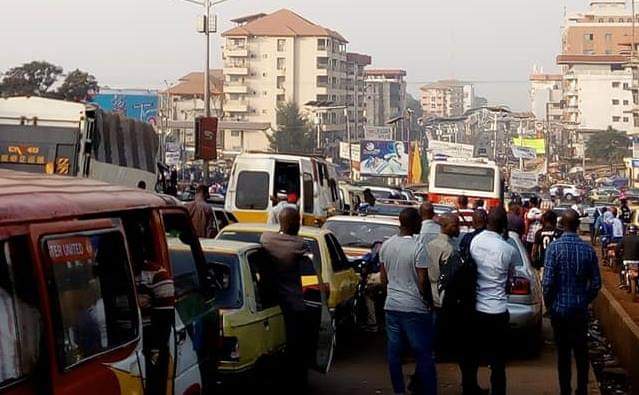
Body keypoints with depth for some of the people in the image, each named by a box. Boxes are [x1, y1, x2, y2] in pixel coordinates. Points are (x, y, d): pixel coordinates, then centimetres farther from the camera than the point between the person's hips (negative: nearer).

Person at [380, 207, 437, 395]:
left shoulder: (386, 245, 4)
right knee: (423, 355, 1)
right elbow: (423, 281, -15)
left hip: (392, 306, 6)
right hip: (415, 308, -6)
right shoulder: (418, 247, -15)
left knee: (394, 353, 10)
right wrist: (429, 302, -1)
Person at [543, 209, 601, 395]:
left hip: (559, 308, -2)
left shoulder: (555, 247, -13)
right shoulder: (588, 249, -4)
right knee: (581, 352, 13)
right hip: (580, 309, 2)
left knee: (563, 352, 7)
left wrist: (548, 303, -1)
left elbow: (548, 281, -16)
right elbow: (596, 282, 0)